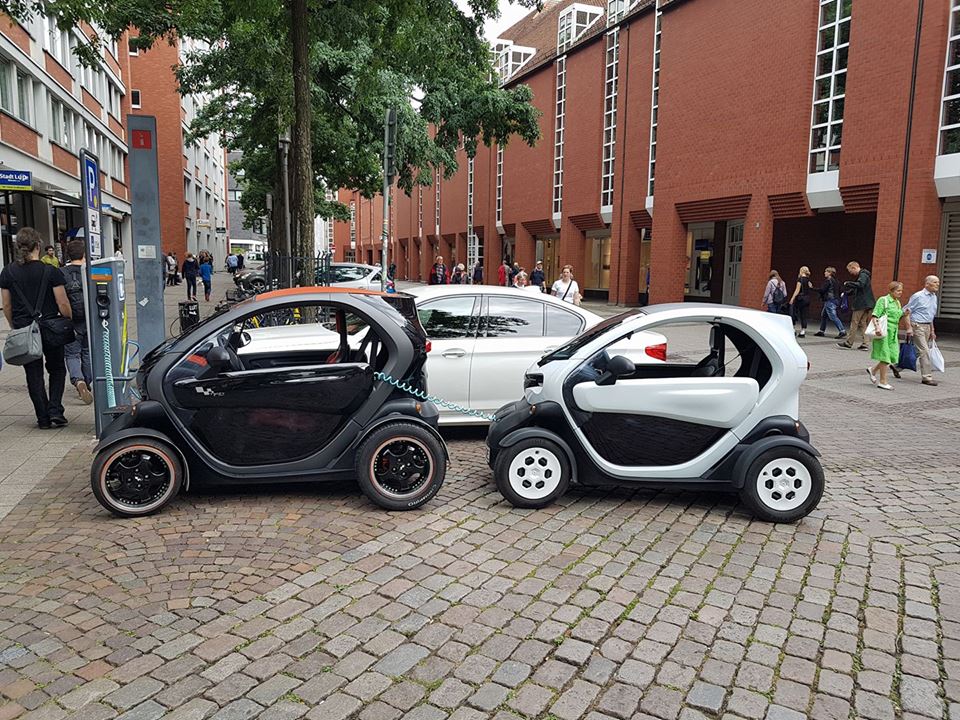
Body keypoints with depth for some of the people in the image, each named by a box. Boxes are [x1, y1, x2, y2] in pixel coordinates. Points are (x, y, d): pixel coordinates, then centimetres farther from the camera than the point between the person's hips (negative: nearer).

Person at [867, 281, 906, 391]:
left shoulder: (898, 302, 16)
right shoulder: (883, 300, -7)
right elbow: (874, 316, -14)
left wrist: (905, 314, 9)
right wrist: (877, 327, -28)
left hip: (893, 332, 8)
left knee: (893, 356, 4)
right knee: (885, 356, -4)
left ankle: (873, 370, 24)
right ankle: (883, 382, 5)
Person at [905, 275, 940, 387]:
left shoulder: (934, 297, 14)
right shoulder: (918, 296, -10)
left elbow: (931, 315, 22)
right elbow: (907, 312, -10)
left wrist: (932, 330, 20)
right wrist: (909, 328, -17)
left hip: (927, 326, 8)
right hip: (917, 326, -8)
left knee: (916, 352, 10)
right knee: (924, 351, -9)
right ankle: (927, 377, -6)